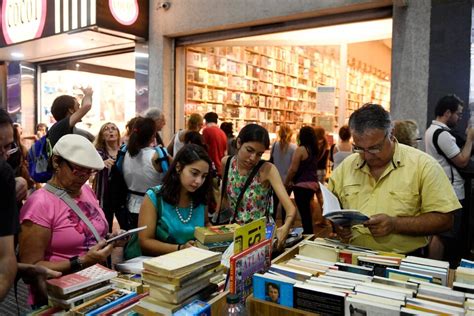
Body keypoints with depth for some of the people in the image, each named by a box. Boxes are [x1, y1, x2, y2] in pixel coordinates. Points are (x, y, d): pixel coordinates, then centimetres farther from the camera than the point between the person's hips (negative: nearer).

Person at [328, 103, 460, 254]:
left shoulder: (423, 165, -4)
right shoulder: (346, 166, 6)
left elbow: (444, 219, -5)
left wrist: (395, 224, -16)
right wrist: (336, 224, -6)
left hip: (404, 258, -3)